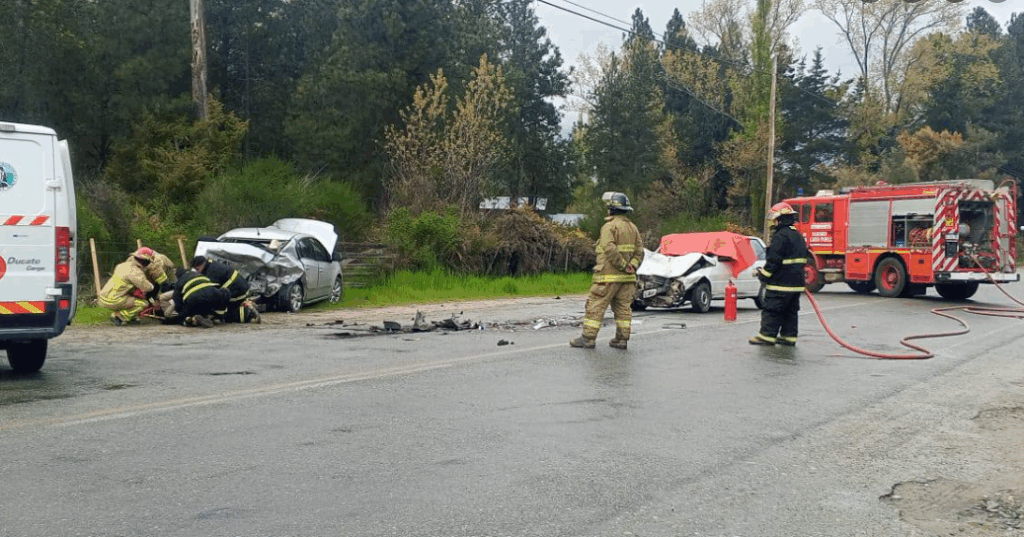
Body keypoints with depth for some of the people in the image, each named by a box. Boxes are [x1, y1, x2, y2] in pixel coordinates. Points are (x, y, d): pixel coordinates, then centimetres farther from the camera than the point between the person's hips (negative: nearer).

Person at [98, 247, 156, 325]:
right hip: (112, 301, -9)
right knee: (144, 303, -6)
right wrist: (152, 285, 12)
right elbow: (147, 288, -12)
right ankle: (118, 316, -9)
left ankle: (131, 317, 15)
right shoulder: (135, 271, -14)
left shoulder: (125, 265, 12)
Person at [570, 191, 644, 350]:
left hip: (609, 276, -7)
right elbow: (639, 251, 10)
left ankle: (588, 338, -2)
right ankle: (621, 339, 11)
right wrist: (632, 266, -1)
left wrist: (623, 265, -16)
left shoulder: (609, 227, -11)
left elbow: (610, 249, -23)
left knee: (596, 306, -2)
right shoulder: (633, 227, 14)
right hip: (627, 278, 7)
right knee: (623, 307, 10)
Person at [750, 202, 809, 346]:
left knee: (772, 309, -5)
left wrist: (763, 275, -8)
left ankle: (767, 336, -4)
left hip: (781, 282, -9)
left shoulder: (781, 236, -15)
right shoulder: (798, 236, 16)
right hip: (796, 282, 9)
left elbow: (774, 260, -19)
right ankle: (789, 336, 14)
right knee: (791, 310, 12)